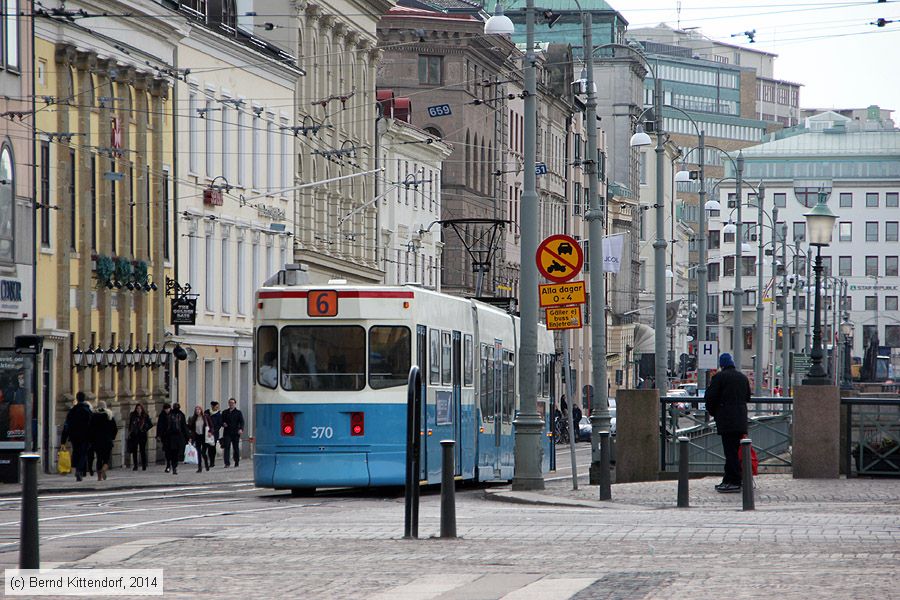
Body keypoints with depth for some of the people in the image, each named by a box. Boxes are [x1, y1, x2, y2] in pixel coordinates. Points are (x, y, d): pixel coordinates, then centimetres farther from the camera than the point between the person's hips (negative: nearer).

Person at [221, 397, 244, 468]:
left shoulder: (238, 413, 6)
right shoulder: (224, 412, 14)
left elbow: (241, 422, -1)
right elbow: (221, 421, 19)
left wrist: (241, 429, -18)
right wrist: (223, 424, -5)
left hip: (235, 433, -1)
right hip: (227, 433, 1)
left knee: (236, 448, 5)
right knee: (226, 447, -10)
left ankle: (236, 463, 16)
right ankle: (227, 463, -13)